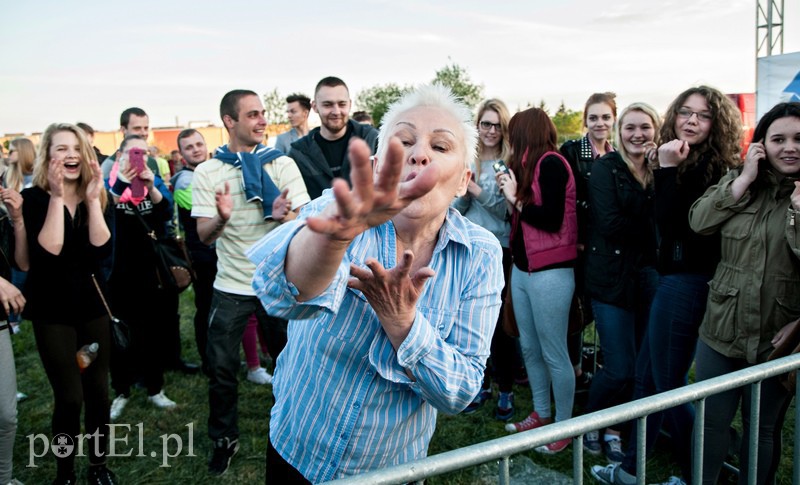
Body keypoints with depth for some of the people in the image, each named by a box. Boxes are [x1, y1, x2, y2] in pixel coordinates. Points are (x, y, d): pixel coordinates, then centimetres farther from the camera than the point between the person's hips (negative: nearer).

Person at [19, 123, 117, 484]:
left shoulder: (94, 197, 3)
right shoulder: (34, 198, -8)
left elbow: (102, 250, -12)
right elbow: (46, 254, -23)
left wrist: (93, 200, -18)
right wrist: (57, 197, -24)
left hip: (92, 304, 4)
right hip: (52, 310, -4)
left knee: (98, 390, 8)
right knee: (69, 396, -3)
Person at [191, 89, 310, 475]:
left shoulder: (282, 164, -2)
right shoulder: (207, 172, -1)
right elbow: (204, 235, -6)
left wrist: (283, 215, -29)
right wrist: (221, 218, -29)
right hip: (231, 286, 0)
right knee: (221, 367, 6)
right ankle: (224, 439, 27)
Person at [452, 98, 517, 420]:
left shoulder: (510, 164, -4)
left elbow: (507, 209, -11)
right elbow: (456, 209, 5)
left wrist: (475, 188, -18)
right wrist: (463, 189, -13)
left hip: (499, 250, -4)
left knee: (500, 323, 1)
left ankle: (506, 391, 17)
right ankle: (481, 385, 28)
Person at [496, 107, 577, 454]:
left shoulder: (551, 162, -11)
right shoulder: (530, 165, 14)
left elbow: (551, 219, -19)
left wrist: (515, 198, -9)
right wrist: (510, 194, 5)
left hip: (549, 272, -9)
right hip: (522, 268, 9)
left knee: (554, 354, 0)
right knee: (529, 348, 14)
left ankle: (563, 426, 13)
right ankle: (541, 414, 27)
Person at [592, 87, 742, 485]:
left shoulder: (713, 167, -14)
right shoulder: (686, 163, 12)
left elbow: (672, 224, -21)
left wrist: (668, 169, -21)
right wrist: (659, 170, 3)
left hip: (687, 282, -9)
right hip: (670, 277, 9)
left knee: (668, 382, 2)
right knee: (646, 377, 15)